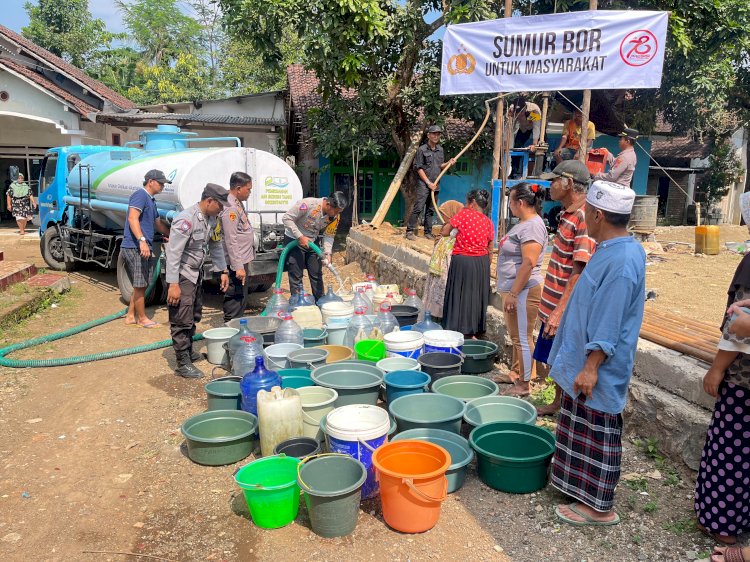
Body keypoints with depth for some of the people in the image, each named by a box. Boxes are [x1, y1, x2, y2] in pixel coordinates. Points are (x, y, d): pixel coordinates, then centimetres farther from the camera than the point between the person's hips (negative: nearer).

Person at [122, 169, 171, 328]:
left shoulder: (151, 201, 21)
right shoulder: (140, 194, -9)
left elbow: (158, 224, 34)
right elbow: (132, 218, -21)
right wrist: (142, 240, -31)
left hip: (144, 249, 10)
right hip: (135, 247, -10)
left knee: (140, 285, 14)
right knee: (140, 285, -2)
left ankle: (131, 316, 23)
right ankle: (142, 318, 8)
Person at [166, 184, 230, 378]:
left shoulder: (211, 219, 3)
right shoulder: (186, 219, -25)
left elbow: (215, 245, 16)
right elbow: (173, 253, -27)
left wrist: (223, 271, 14)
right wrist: (173, 284, -29)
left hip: (196, 272, 9)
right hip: (182, 275, -9)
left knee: (194, 316, 19)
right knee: (182, 320, -6)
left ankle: (188, 351, 35)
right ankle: (183, 364, 1)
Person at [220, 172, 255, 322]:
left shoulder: (238, 203, 12)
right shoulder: (230, 208, -19)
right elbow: (231, 241, -23)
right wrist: (238, 266, -24)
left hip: (243, 260, 10)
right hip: (237, 262, -10)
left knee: (241, 297, 18)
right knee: (236, 299, -5)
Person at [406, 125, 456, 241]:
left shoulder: (440, 150, 12)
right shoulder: (422, 150, -6)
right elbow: (418, 168, -9)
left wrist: (449, 163, 1)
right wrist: (428, 182, -12)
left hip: (435, 185, 6)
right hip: (423, 184, -6)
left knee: (430, 210, 10)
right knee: (418, 208, -12)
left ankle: (428, 232, 16)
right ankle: (410, 231, -8)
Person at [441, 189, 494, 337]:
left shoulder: (464, 214, -9)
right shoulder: (488, 222, 4)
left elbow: (444, 233, -6)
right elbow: (490, 251, 8)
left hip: (462, 260, -4)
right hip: (482, 262, 4)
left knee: (459, 296, 4)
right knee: (476, 296, 14)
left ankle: (457, 332, 7)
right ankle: (473, 332, 22)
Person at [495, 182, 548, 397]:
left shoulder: (532, 226, -18)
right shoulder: (524, 224, 14)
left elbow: (528, 263, -24)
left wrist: (513, 294, -23)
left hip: (523, 291, -10)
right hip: (514, 290, 10)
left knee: (522, 338, -2)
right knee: (516, 336, 19)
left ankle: (523, 385, 7)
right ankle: (515, 373, 32)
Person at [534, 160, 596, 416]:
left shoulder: (584, 217, -21)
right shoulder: (567, 213, 10)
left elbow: (581, 270, -26)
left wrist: (561, 310, -29)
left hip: (567, 309, -10)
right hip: (555, 304, 10)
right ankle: (557, 404, 41)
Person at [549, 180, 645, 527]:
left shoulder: (622, 261, -26)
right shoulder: (613, 250, 6)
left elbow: (609, 325, -26)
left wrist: (590, 367, -22)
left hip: (599, 368, -10)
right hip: (582, 359, 10)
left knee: (597, 434, 3)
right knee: (582, 430, 22)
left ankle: (599, 508, 19)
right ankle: (581, 486, 38)